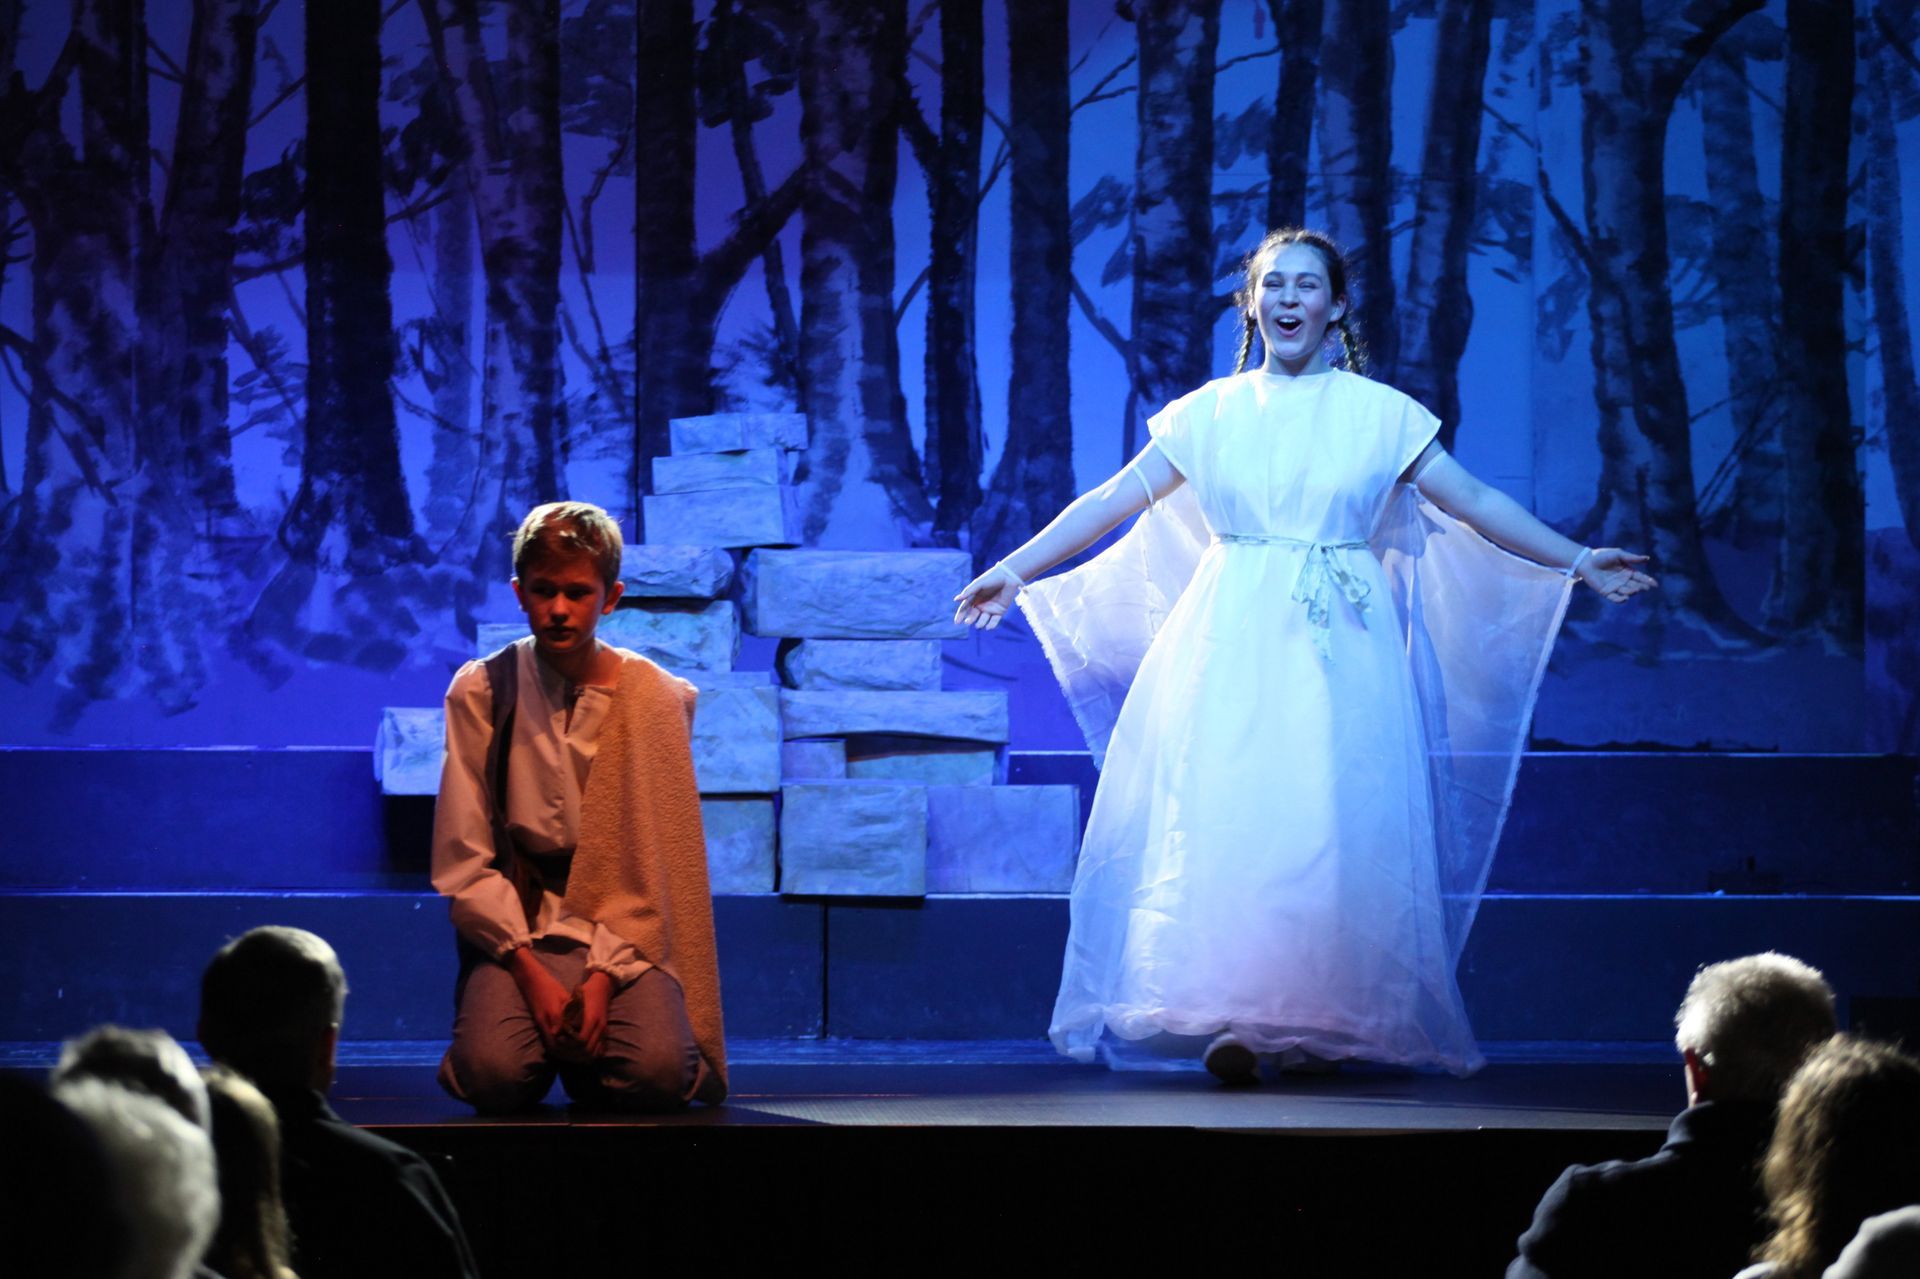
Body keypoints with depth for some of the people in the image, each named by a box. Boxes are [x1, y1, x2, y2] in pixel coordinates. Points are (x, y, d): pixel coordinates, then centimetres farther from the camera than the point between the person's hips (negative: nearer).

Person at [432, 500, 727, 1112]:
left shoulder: (656, 698, 1)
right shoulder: (480, 692, 1)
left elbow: (659, 862, -2)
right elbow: (462, 860, -3)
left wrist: (604, 974, -15)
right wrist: (530, 970, -15)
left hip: (623, 929, 0)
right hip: (514, 928, 0)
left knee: (657, 1072, -28)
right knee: (495, 1074, -29)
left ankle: (580, 1052, 9)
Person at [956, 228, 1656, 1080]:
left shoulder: (1380, 414, 8)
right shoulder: (1210, 413, 10)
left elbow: (1474, 502, 10)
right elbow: (1113, 502, 11)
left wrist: (1578, 562, 4)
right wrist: (1017, 568, 6)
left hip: (1342, 655, 0)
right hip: (1235, 648, 0)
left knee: (1337, 833, -5)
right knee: (1229, 821, -11)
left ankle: (1324, 1025, 3)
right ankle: (1233, 1021, -12)